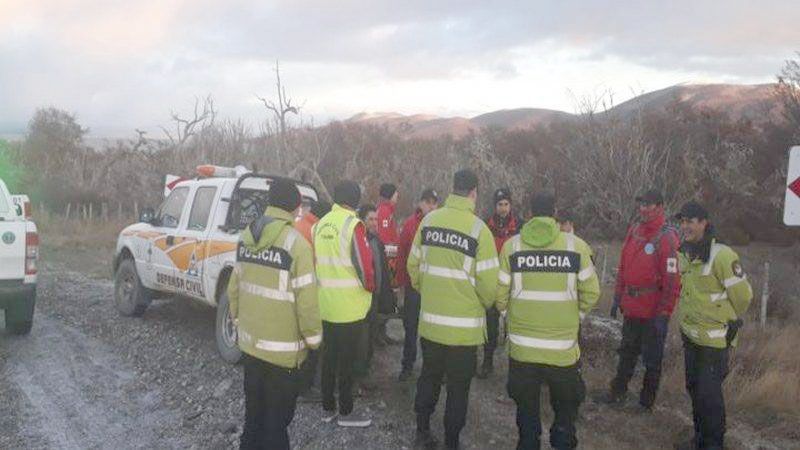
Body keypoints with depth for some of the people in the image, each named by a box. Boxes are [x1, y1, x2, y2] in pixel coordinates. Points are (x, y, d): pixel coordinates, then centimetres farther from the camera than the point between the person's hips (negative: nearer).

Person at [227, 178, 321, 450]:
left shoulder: (246, 237, 2)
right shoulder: (295, 243, -19)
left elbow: (234, 288, 9)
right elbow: (306, 299, -19)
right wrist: (313, 338, -6)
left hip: (250, 342, 7)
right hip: (282, 348, -6)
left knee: (253, 409, 23)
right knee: (277, 417, 8)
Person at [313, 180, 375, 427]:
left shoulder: (321, 224, 5)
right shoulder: (353, 225, -17)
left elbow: (317, 261, 11)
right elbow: (364, 264, -17)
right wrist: (369, 286, 1)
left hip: (326, 304, 7)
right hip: (350, 305, -6)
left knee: (329, 354, 16)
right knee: (347, 359, 4)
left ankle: (327, 407, 27)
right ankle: (345, 412, 15)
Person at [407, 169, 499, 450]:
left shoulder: (429, 221, -3)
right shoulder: (479, 229, -16)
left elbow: (413, 265, 5)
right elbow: (489, 282, -15)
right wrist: (486, 304, 7)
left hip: (429, 321, 4)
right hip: (464, 326, -4)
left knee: (429, 377, 21)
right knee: (458, 387, 11)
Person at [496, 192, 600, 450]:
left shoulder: (512, 246, -7)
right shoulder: (576, 246, -8)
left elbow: (500, 294, -4)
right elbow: (591, 292, -3)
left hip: (522, 348, 1)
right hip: (564, 348, -1)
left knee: (526, 408, 19)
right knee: (566, 408, 18)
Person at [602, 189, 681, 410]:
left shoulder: (666, 238, -17)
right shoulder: (634, 230, 5)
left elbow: (671, 280, -18)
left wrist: (664, 313, -19)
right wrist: (618, 297, 14)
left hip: (653, 312, -7)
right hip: (631, 308, 7)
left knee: (652, 359, 8)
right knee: (627, 351, 20)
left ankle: (647, 402, 21)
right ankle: (618, 392, 34)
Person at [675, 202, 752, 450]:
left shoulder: (721, 255, -21)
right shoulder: (685, 254, 4)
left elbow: (743, 294, -15)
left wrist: (730, 321, 0)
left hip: (715, 339, -8)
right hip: (690, 336, 8)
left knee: (709, 393, -2)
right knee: (694, 388, 18)